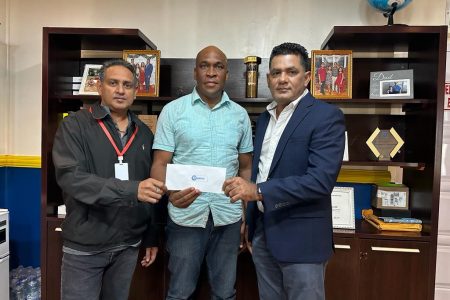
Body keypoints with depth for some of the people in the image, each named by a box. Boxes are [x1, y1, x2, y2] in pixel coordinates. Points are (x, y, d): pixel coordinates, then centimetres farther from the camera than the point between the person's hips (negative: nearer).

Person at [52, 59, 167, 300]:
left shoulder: (144, 133, 6)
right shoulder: (75, 126, -7)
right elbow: (70, 177, -22)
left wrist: (152, 237, 10)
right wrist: (132, 189, -32)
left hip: (128, 246, 4)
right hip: (84, 246, -4)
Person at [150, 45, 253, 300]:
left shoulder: (240, 115, 6)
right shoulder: (173, 111, -2)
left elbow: (246, 168, 11)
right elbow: (160, 163, -5)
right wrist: (170, 192, -26)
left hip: (228, 217, 3)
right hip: (185, 216, -2)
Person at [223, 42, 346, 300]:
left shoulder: (326, 116, -13)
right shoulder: (265, 117, 10)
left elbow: (321, 180, -23)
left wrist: (258, 191, -26)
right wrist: (252, 223, 12)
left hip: (301, 237, -6)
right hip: (263, 231, 7)